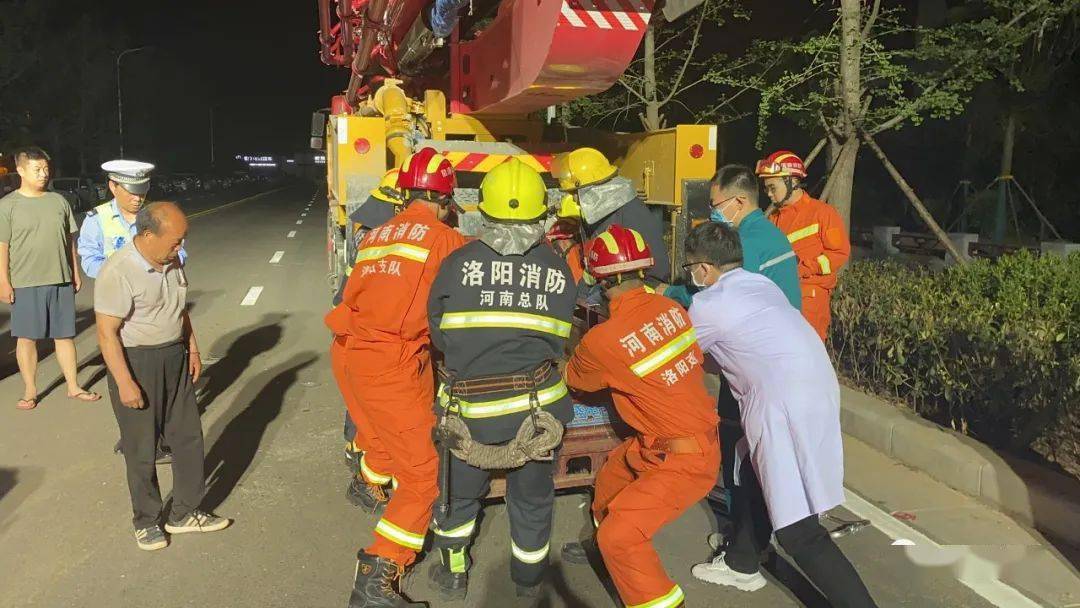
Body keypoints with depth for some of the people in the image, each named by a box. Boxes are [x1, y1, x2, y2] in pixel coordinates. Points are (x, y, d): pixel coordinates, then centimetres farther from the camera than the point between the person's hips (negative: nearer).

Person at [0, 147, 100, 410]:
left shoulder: (58, 201, 7)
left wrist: (75, 273, 11)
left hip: (61, 281, 3)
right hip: (25, 284, -3)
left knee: (65, 336, 10)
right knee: (27, 337, 6)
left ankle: (74, 387, 19)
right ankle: (30, 391, 18)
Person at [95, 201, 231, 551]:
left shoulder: (172, 263, 3)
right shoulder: (117, 272, -21)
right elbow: (107, 333, -20)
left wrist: (192, 349, 13)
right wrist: (125, 383, -21)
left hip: (175, 358, 7)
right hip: (135, 363, -7)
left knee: (188, 438, 12)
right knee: (141, 449, 7)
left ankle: (185, 513, 27)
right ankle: (147, 522, 26)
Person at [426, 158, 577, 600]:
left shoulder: (457, 264, -11)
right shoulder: (558, 270, -6)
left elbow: (439, 334, -1)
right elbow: (559, 343, 0)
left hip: (470, 406, -1)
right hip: (536, 404, 1)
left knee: (459, 492, 24)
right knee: (533, 498, 22)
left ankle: (453, 573, 40)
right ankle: (529, 580, 40)